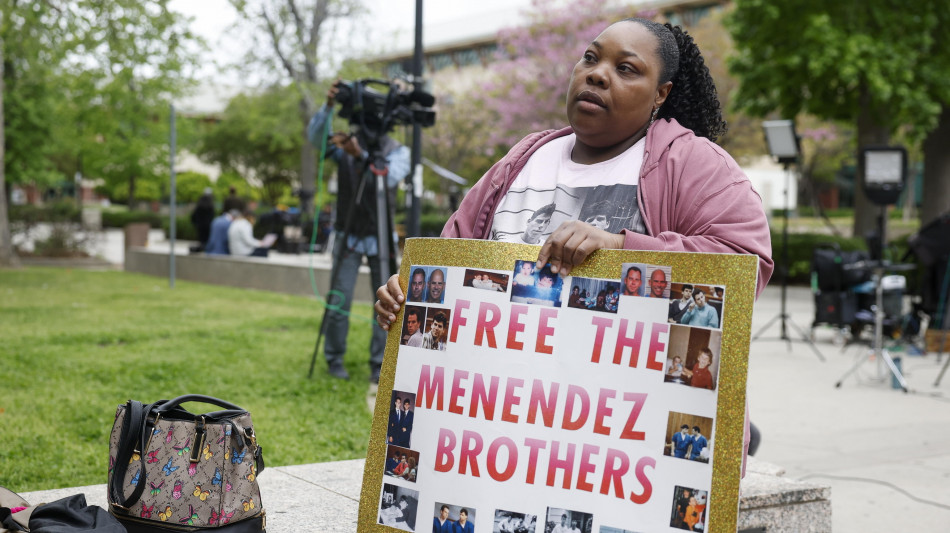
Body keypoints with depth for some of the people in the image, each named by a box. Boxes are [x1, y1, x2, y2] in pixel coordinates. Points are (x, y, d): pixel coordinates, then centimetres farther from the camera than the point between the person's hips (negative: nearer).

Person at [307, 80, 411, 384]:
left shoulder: (397, 151, -2)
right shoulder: (344, 145, 0)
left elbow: (392, 177, -23)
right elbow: (315, 137, -18)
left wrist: (362, 155, -38)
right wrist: (328, 106, -34)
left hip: (380, 238, 0)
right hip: (348, 236, 0)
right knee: (338, 304, -2)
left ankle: (379, 366, 10)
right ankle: (335, 361, 16)